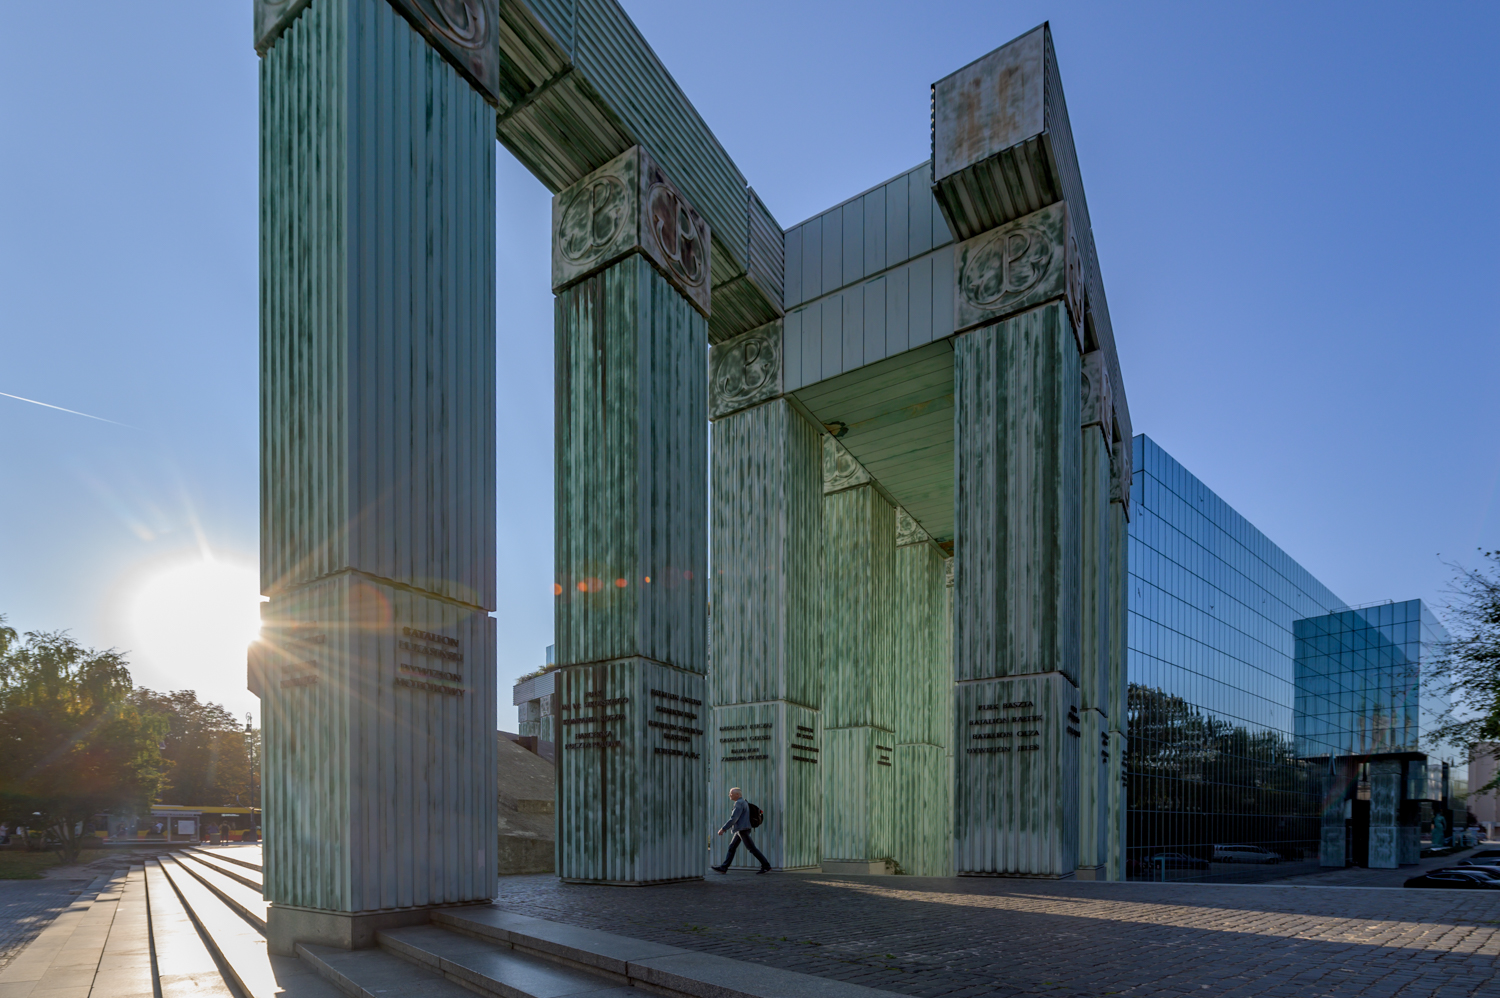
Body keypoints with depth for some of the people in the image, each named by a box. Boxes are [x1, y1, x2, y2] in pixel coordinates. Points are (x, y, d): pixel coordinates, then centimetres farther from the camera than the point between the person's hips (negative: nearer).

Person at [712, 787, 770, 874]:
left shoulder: (739, 803, -15)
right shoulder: (743, 802, 17)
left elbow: (733, 818, -21)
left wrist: (723, 829, -19)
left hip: (743, 829, -10)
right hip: (741, 830, 10)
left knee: (752, 848, -6)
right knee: (732, 847, 8)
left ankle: (766, 866, -2)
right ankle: (724, 868, 8)